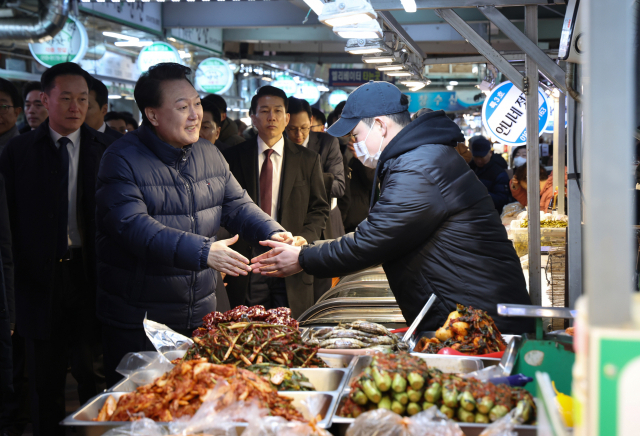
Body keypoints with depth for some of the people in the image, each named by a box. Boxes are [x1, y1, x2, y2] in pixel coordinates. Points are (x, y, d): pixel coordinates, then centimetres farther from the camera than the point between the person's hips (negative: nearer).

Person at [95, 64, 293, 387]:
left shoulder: (209, 155, 7)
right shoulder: (123, 160, -15)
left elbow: (238, 205, 9)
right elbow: (132, 227, -27)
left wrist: (272, 232, -13)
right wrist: (202, 251, -36)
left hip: (200, 312, 6)